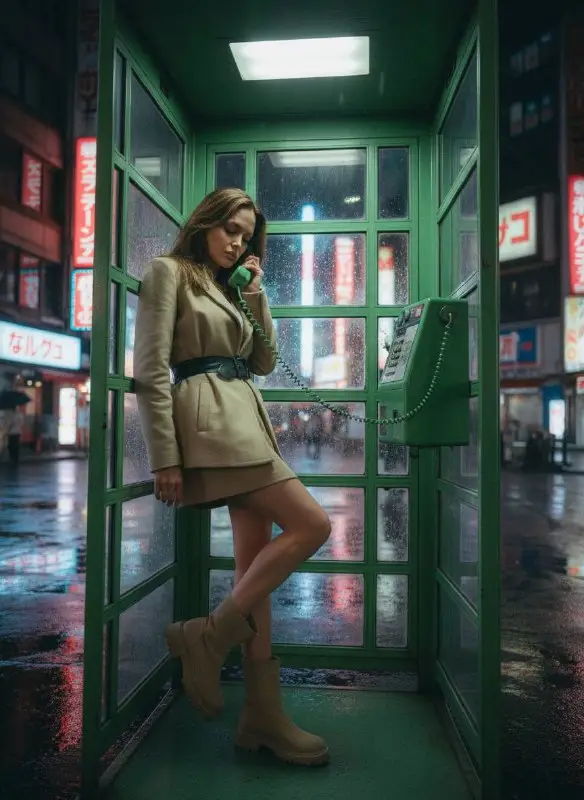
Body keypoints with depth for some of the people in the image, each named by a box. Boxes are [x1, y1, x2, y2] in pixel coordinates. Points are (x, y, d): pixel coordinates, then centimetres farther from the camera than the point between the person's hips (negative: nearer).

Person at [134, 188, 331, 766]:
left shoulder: (229, 287, 23)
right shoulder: (168, 272, 0)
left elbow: (264, 362, 20)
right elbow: (151, 370, -10)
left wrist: (257, 296, 10)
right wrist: (165, 459, -16)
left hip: (247, 419, 8)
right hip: (212, 421, -8)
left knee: (256, 559, 4)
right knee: (311, 525, -14)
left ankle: (263, 716, 12)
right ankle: (208, 637, -2)